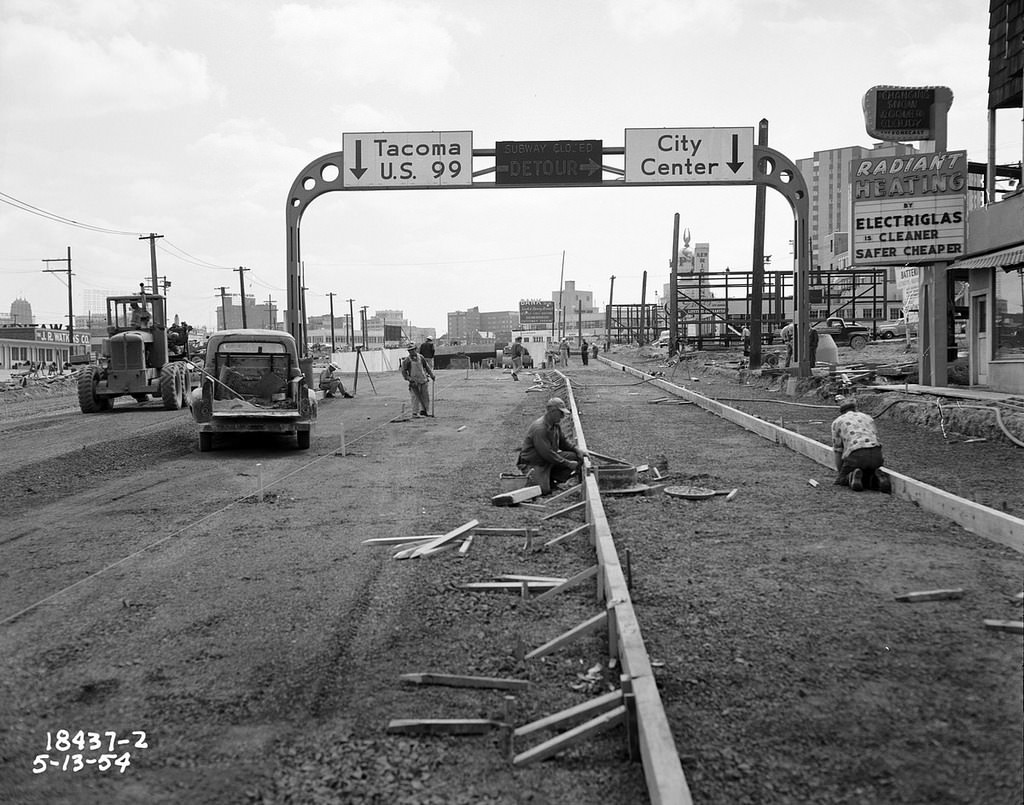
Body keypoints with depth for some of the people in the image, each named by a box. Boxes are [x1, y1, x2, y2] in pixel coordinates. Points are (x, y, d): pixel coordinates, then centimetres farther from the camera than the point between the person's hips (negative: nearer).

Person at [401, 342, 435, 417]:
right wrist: (408, 378, -14)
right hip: (414, 382, -4)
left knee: (426, 396, 8)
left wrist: (431, 374, 16)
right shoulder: (407, 360, -5)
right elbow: (403, 371, -2)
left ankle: (424, 411, 21)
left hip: (423, 380, 5)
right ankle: (415, 413, 0)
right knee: (415, 398, -6)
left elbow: (426, 366, 19)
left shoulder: (421, 357, 7)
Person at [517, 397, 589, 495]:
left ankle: (551, 478, -3)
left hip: (550, 460, 8)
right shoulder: (539, 428, -28)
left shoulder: (556, 425, 3)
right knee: (543, 490, -27)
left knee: (575, 457, -8)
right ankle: (531, 476, 5)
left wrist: (577, 449, -4)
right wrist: (568, 464, -23)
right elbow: (547, 453, -29)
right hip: (533, 463, -8)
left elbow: (563, 441, 15)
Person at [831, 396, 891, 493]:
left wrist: (839, 473, 30)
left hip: (855, 455, -3)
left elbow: (837, 450, 20)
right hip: (876, 455, 4)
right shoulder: (868, 418, 30)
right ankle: (879, 477, -6)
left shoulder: (837, 422, 19)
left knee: (841, 481, 18)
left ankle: (852, 477, -15)